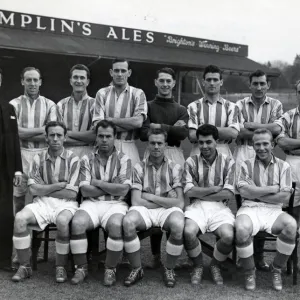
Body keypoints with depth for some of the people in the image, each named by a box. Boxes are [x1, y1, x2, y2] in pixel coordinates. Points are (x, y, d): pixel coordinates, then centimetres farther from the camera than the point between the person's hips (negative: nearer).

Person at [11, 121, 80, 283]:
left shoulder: (72, 159, -1)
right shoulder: (38, 158, 7)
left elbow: (71, 193, -7)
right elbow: (34, 190, -2)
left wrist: (45, 188, -3)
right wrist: (59, 185, -8)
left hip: (65, 203, -2)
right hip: (42, 202, 3)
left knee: (62, 221, -35)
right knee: (20, 218, -25)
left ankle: (61, 267, -12)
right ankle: (25, 267, -8)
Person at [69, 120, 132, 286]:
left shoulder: (123, 159, 5)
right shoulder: (87, 159, 9)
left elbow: (123, 190, -8)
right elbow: (85, 190, -2)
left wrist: (98, 183, -5)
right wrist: (112, 187, -6)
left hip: (115, 204, -1)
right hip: (92, 203, 2)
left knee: (116, 225, -33)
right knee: (77, 223, -28)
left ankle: (110, 269, -11)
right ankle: (81, 267, -7)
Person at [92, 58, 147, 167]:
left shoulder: (137, 94, 6)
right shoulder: (102, 93, 7)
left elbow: (138, 122, -9)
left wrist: (110, 120, -6)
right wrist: (128, 124, -8)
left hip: (128, 146, 0)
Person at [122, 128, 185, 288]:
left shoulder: (174, 167, 5)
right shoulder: (139, 167, 5)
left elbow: (179, 203, -5)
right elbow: (136, 201, -5)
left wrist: (151, 197, -7)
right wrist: (166, 200, -6)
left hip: (168, 210, 0)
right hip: (144, 210, 0)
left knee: (178, 225, -34)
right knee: (128, 222, -32)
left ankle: (169, 269, -6)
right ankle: (137, 269, -8)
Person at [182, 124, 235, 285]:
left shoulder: (228, 162, 4)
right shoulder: (191, 162, 5)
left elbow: (229, 194, -5)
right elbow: (189, 191, -5)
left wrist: (200, 193, -7)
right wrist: (216, 188, -6)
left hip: (219, 207, 0)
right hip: (197, 206, 0)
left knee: (228, 236, -28)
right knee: (188, 232, -30)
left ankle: (215, 265, 6)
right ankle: (198, 266, 3)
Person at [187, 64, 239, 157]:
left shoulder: (231, 107, 9)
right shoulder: (193, 106, 6)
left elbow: (233, 133, -5)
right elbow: (192, 135, -6)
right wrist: (223, 132, -4)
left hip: (223, 154, 1)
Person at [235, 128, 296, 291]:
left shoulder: (283, 166, 9)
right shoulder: (246, 165, 8)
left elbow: (284, 198, -2)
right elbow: (244, 191, -6)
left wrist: (255, 193, -5)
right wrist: (273, 189, -5)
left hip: (273, 210, 1)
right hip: (249, 209, -1)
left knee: (291, 225, -32)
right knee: (242, 229, -35)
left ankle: (276, 269, -6)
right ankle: (249, 272, -7)